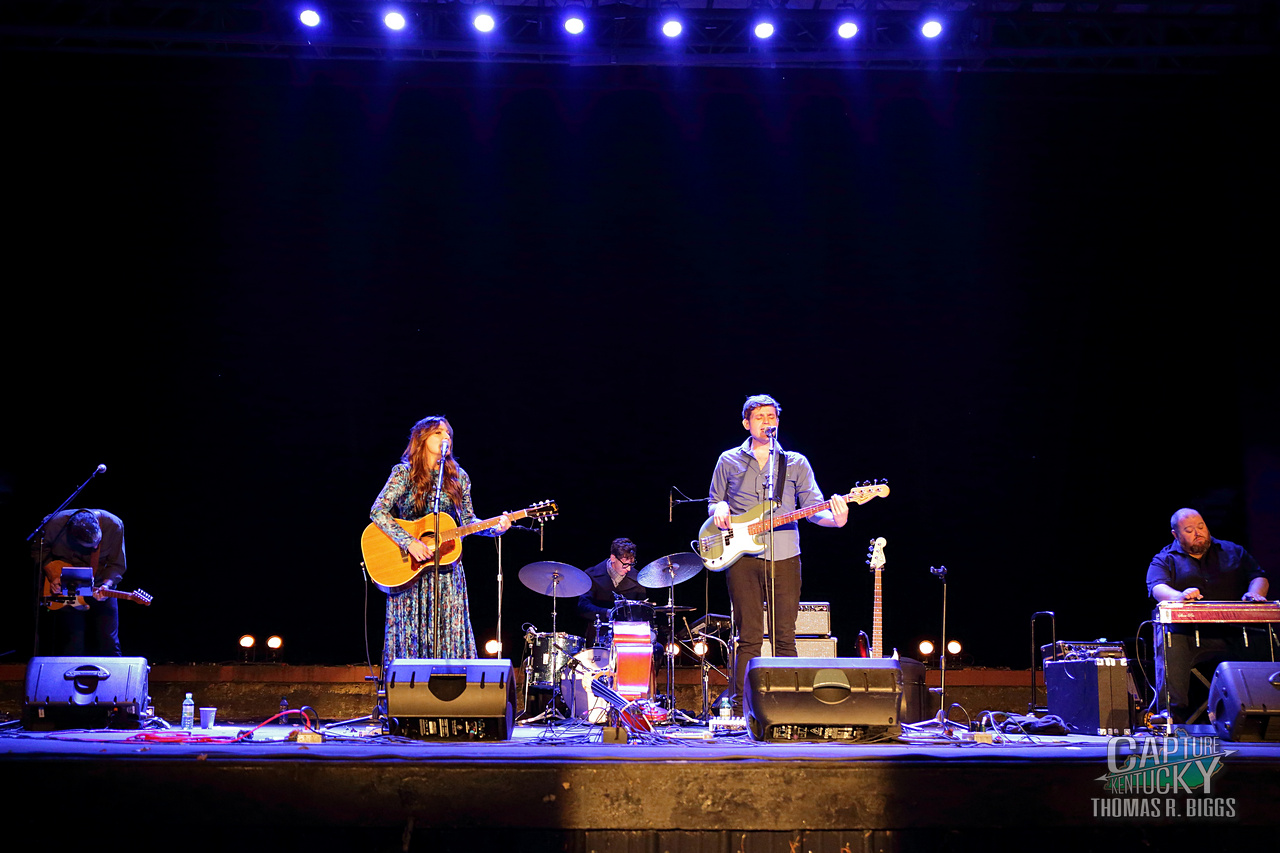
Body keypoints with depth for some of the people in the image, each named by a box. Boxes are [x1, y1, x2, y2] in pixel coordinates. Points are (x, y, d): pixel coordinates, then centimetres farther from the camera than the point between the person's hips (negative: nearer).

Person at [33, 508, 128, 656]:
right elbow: (38, 550, -3)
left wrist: (106, 585, -28)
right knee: (72, 647, -5)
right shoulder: (55, 524, -24)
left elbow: (117, 565, -10)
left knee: (109, 646, -2)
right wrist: (52, 576, -14)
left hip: (99, 589, 1)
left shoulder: (114, 525, -22)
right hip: (64, 590, -1)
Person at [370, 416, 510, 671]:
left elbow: (467, 521, 12)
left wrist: (495, 528, -7)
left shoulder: (458, 478, 8)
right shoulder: (404, 473, -5)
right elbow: (378, 512, -14)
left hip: (447, 570, 4)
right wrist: (409, 542, -24)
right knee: (411, 632, -1)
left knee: (449, 638, 2)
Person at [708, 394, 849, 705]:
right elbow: (713, 501, 18)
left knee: (784, 638, 1)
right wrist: (719, 509, -6)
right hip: (742, 558, 0)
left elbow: (813, 508, 4)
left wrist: (835, 518, -17)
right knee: (749, 639, -1)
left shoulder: (796, 463, 11)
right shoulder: (729, 461, 12)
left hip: (784, 557, 1)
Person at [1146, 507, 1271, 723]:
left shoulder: (1232, 552, 22)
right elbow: (1157, 587, -8)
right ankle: (1171, 719, -25)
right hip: (1184, 633, -2)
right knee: (1170, 651, -32)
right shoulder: (1165, 559, 11)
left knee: (1258, 648, -24)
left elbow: (1258, 576, 17)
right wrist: (1179, 596, -31)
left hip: (1232, 632, 2)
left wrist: (1254, 593, -8)